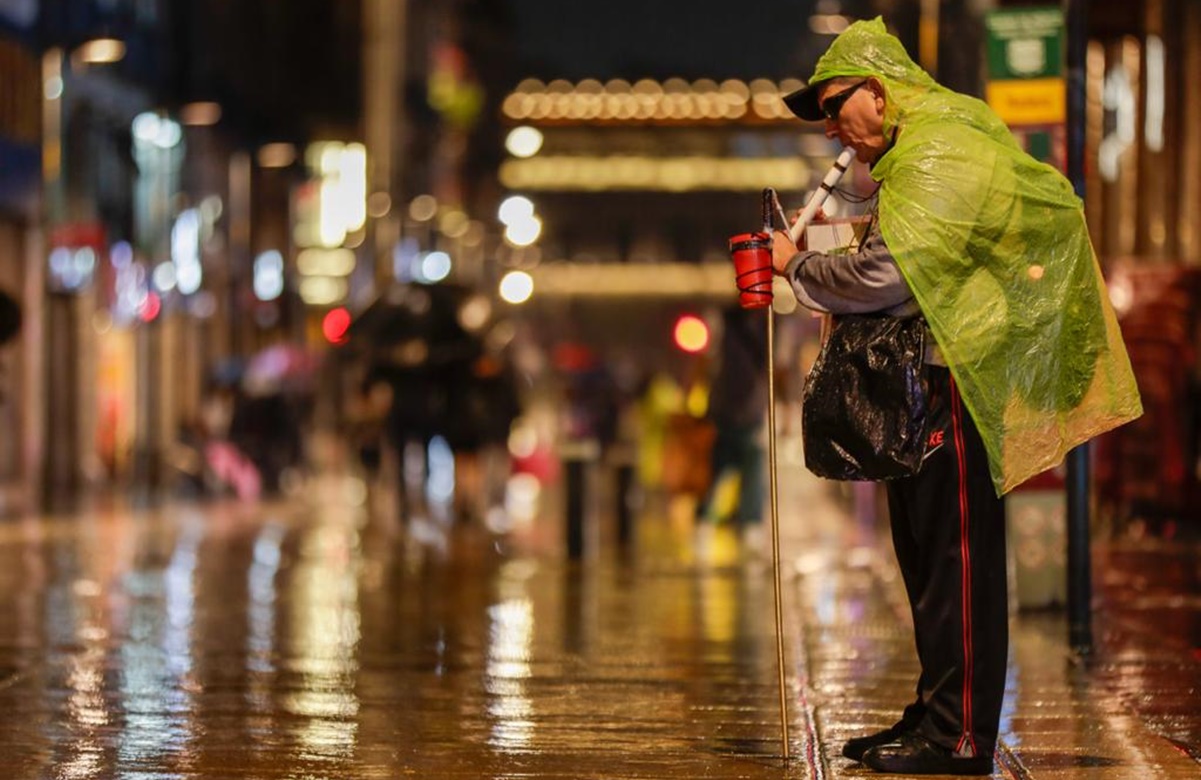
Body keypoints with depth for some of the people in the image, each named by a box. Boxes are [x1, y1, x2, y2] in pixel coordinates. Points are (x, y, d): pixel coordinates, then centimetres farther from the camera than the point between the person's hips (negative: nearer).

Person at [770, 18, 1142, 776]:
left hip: (958, 382, -11)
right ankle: (935, 716, 22)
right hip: (925, 380, 11)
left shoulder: (934, 153, -14)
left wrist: (799, 267, -7)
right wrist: (810, 266, 7)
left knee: (958, 559, -9)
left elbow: (884, 277, -22)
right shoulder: (913, 157, 20)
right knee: (928, 559, 14)